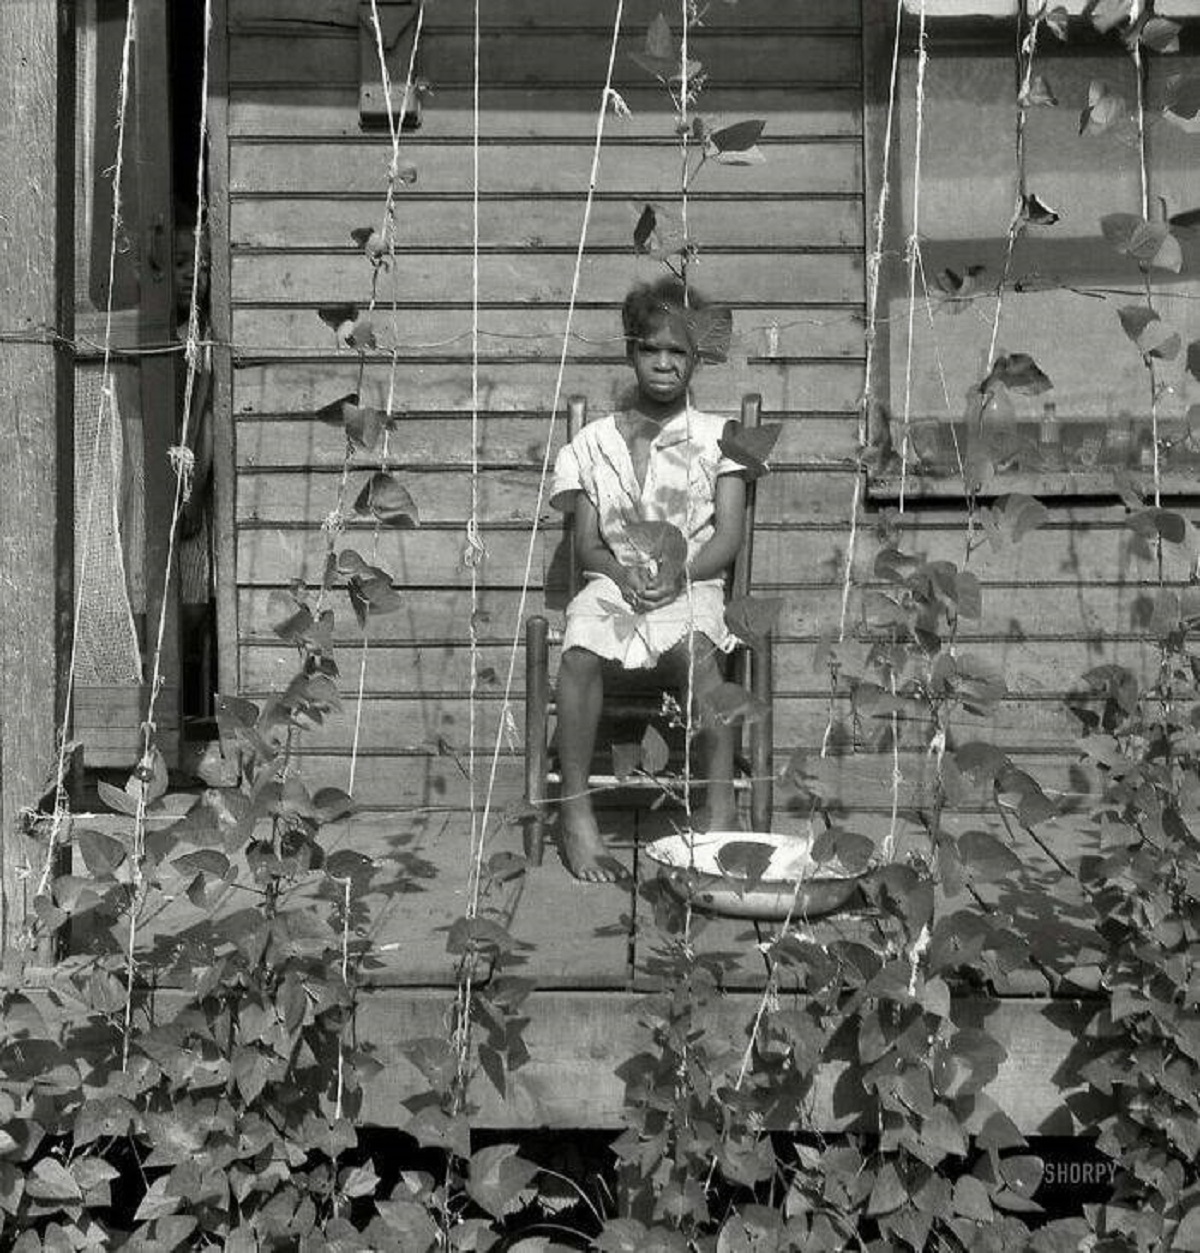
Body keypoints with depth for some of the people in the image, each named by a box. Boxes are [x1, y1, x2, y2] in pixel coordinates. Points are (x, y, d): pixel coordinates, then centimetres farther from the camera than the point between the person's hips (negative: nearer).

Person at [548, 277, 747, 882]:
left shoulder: (717, 436, 10)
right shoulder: (595, 441, 14)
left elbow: (728, 538, 3)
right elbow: (585, 543, 10)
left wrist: (679, 572, -16)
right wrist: (622, 573, -12)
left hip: (692, 583, -1)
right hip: (612, 581, 2)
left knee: (697, 651, -36)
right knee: (579, 653, -32)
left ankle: (720, 808, -31)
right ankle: (576, 814, -27)